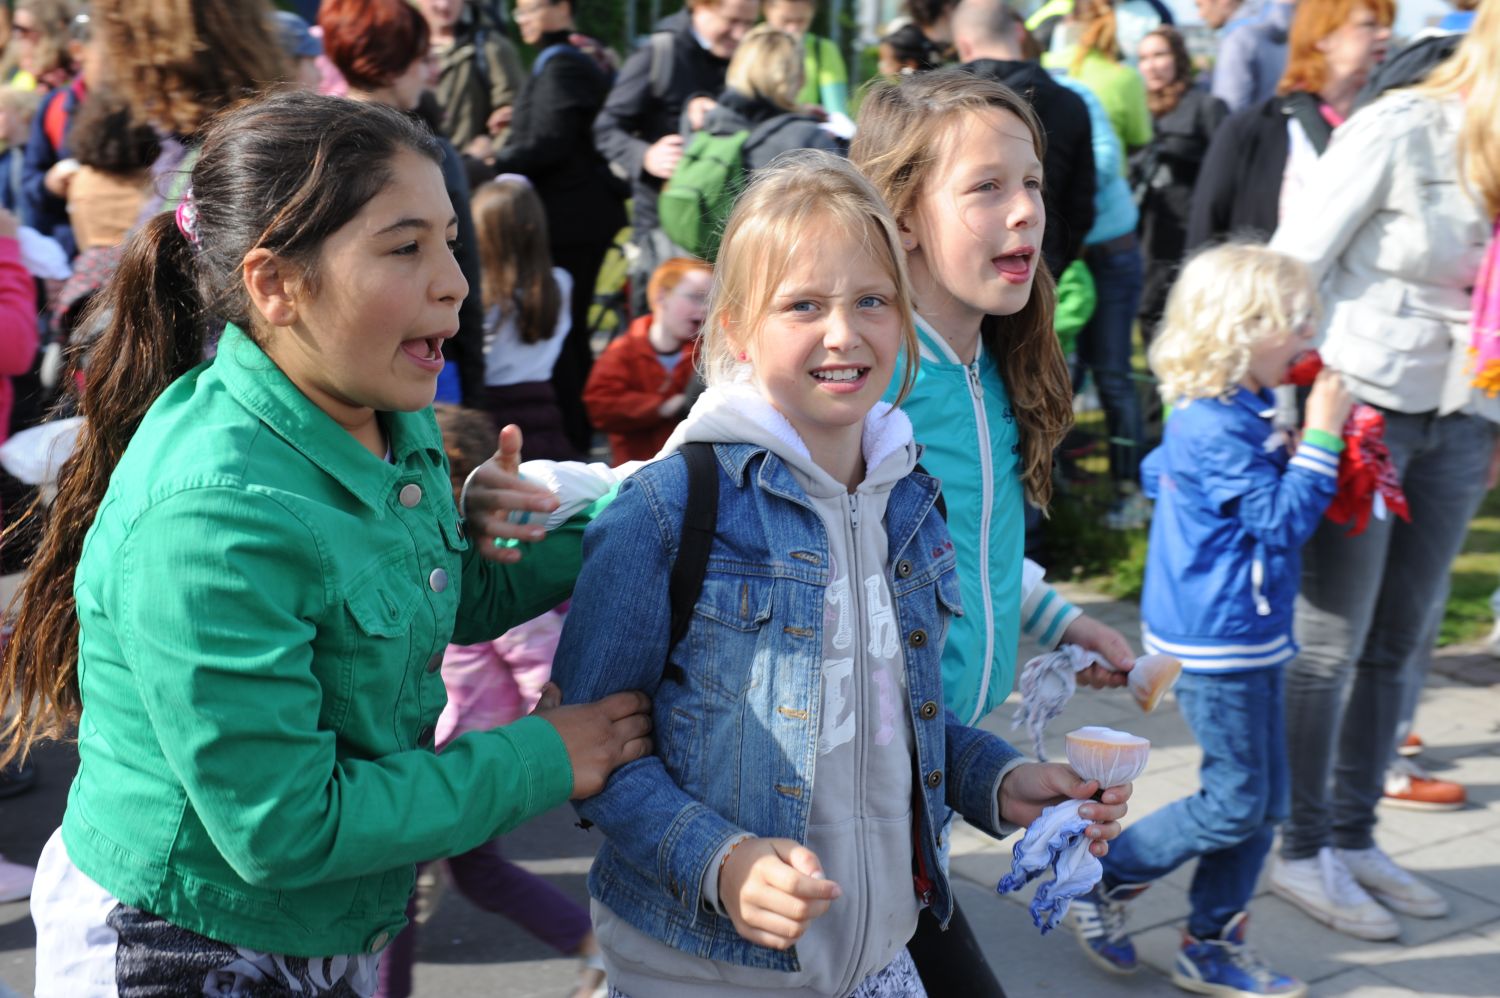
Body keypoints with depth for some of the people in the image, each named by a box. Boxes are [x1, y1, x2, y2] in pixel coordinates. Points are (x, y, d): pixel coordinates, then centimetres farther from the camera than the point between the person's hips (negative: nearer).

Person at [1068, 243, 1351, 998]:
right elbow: (1282, 520, -21)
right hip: (1219, 643, -10)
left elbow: (1154, 474, 25)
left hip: (1245, 636, 10)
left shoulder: (1213, 415, 9)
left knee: (1263, 802, 14)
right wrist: (1321, 436, -16)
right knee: (1236, 803, -1)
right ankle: (1101, 880, 13)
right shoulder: (1220, 429, -21)